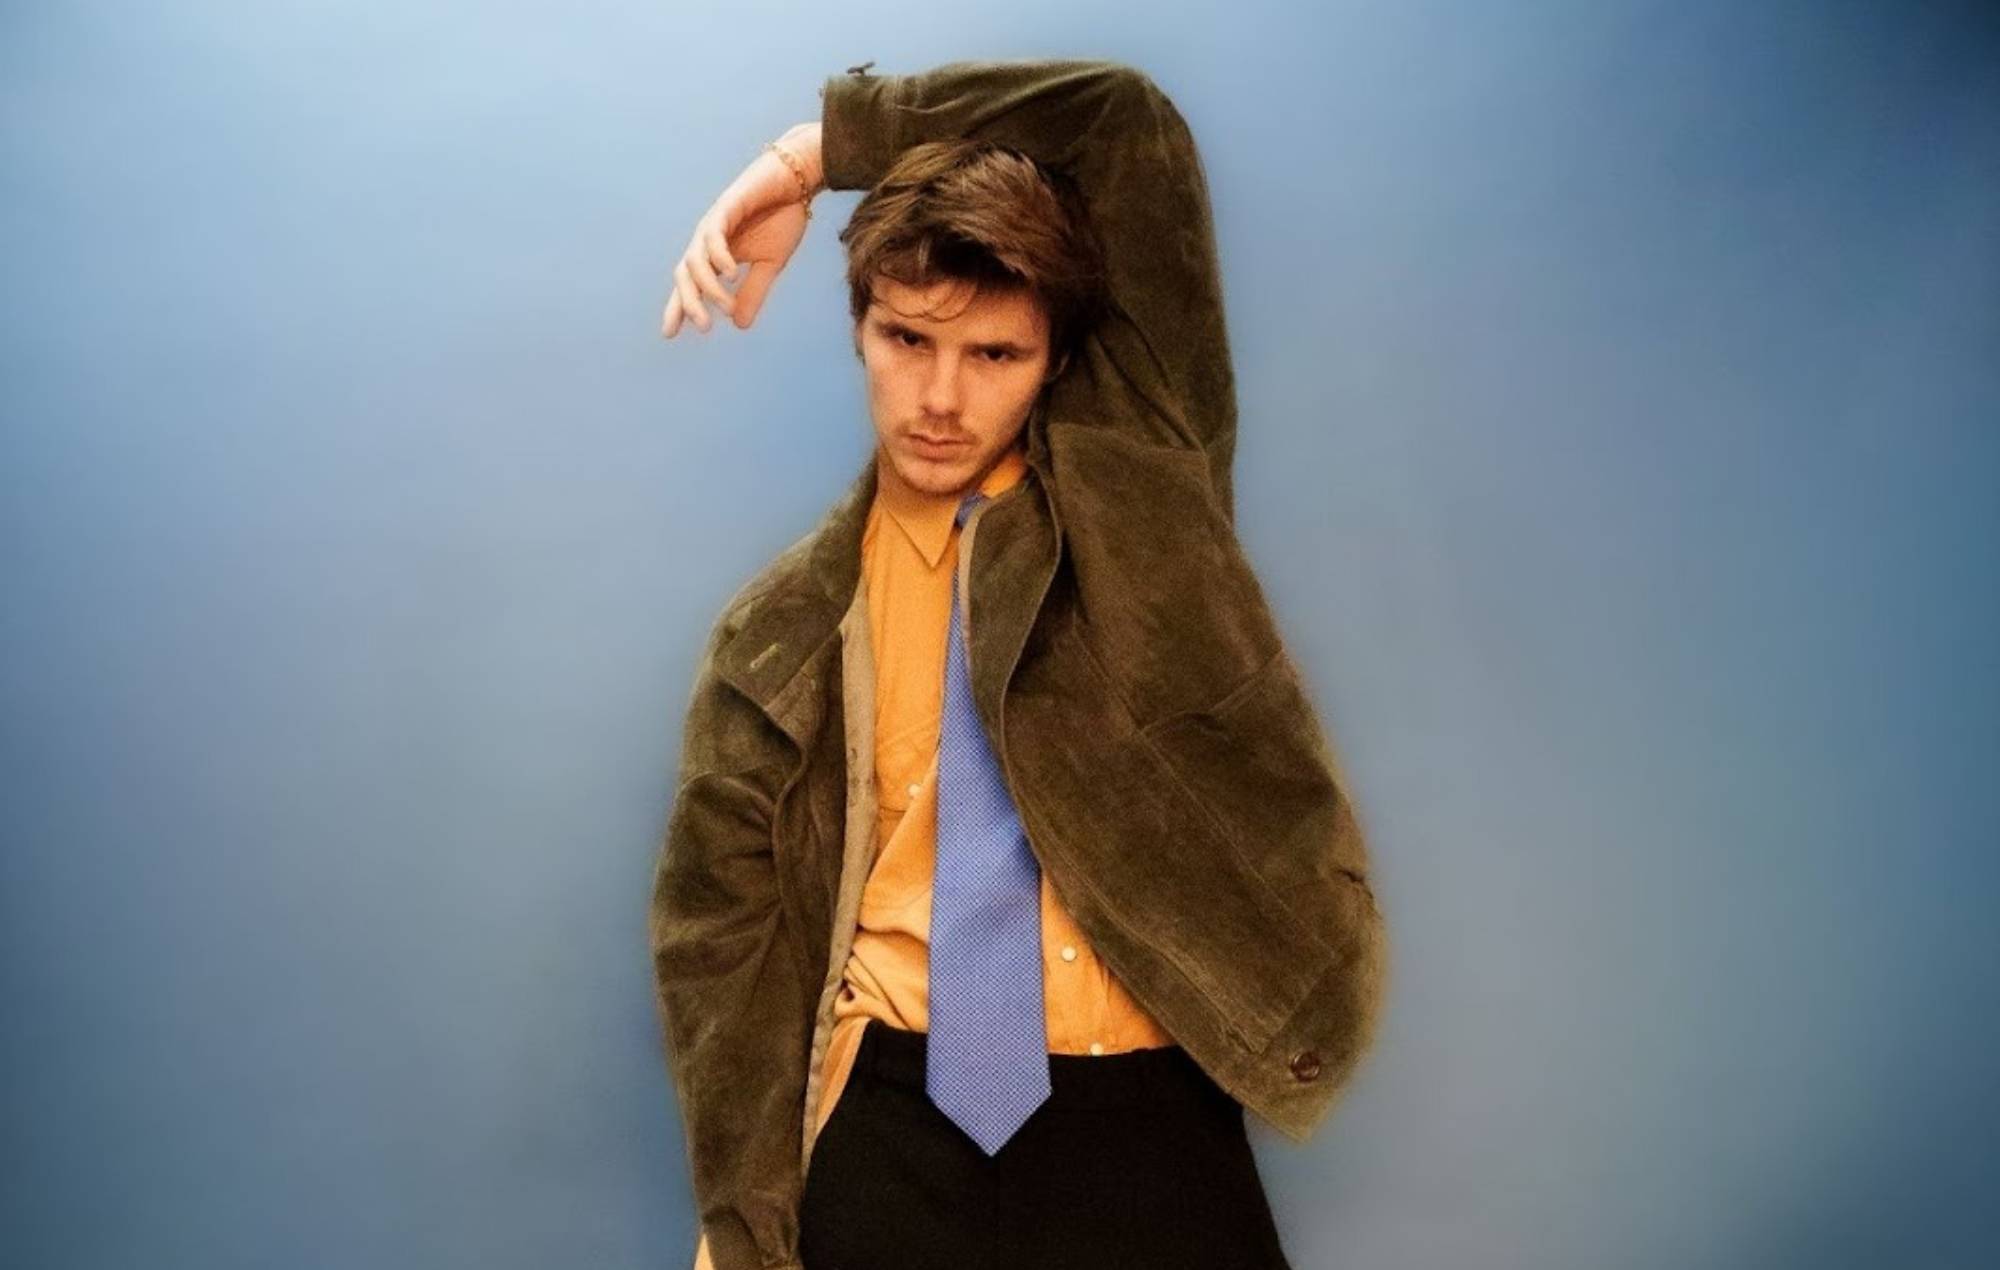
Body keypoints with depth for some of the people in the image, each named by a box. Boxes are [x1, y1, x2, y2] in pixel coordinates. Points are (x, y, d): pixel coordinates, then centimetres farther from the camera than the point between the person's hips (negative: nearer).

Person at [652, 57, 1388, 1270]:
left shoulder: (1131, 477, -1)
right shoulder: (782, 638, 2)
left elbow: (1130, 120, -5)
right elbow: (720, 937, 4)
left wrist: (818, 152, -1)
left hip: (1141, 1131, 0)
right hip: (891, 1129, 1)